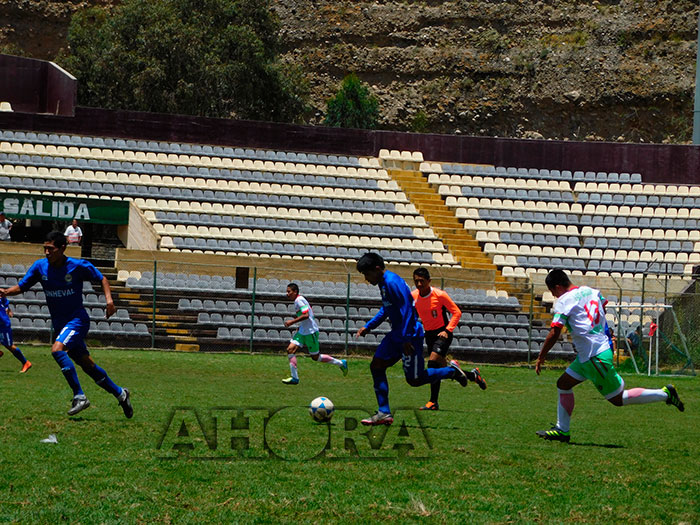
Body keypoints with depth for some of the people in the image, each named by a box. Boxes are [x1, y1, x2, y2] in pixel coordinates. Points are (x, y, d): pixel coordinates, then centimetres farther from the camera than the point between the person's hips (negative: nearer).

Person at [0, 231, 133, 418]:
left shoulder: (78, 266, -13)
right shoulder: (40, 267, -2)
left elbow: (102, 279, 0)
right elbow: (21, 287, 1)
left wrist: (109, 299, -15)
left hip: (77, 319, -6)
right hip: (59, 324, 6)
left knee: (57, 350, -30)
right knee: (87, 365, 10)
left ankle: (79, 396, -26)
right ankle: (120, 393, 27)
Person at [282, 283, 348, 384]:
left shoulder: (299, 300, -17)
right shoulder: (297, 300, 13)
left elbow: (306, 315, -27)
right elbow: (308, 315, 21)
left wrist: (292, 321, -23)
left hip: (310, 332, -10)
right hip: (302, 331, 10)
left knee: (315, 357, 0)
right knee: (290, 350, -2)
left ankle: (341, 363, 15)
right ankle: (295, 378, -1)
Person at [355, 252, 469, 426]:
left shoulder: (393, 283, -21)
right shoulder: (383, 283, 10)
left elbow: (406, 311, -25)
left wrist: (406, 339, -25)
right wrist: (368, 327, 20)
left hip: (410, 336, -10)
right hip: (396, 335, 10)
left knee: (414, 379, -3)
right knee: (376, 366, 2)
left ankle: (452, 371, 17)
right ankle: (384, 413, 4)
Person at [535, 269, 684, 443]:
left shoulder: (564, 301, -13)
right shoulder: (590, 291, 9)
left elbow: (554, 333, -16)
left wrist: (541, 357, -5)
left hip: (596, 357, -10)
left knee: (618, 399, -2)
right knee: (563, 384, 13)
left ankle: (665, 394, 1)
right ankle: (562, 431, 16)